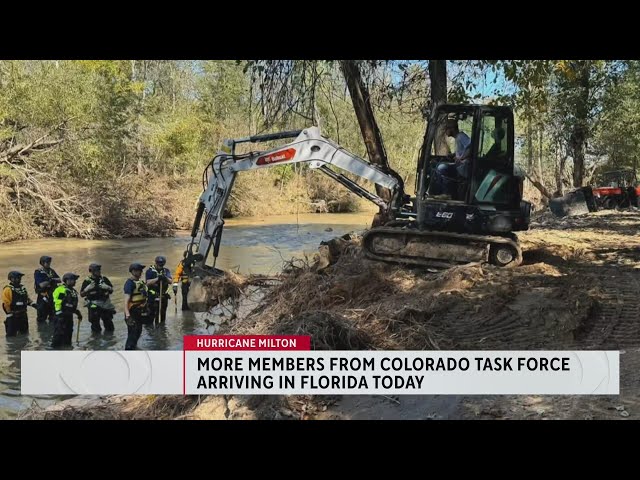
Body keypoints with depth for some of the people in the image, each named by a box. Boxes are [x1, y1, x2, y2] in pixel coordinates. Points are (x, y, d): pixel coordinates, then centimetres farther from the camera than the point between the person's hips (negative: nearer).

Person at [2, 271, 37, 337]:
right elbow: (6, 304, -15)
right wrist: (9, 315, -16)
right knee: (11, 334, -3)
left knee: (24, 331, 11)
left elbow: (27, 298, 18)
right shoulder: (8, 289, -14)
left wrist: (33, 304, 1)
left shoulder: (22, 287, 9)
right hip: (13, 315, -7)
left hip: (23, 314, 7)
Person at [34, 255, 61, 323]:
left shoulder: (51, 271, 12)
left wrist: (52, 279, -13)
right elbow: (42, 285, -17)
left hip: (52, 296, 6)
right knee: (42, 318, 1)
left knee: (53, 318, 9)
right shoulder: (38, 272, -7)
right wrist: (50, 280, -6)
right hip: (43, 297, -5)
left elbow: (59, 280, 4)